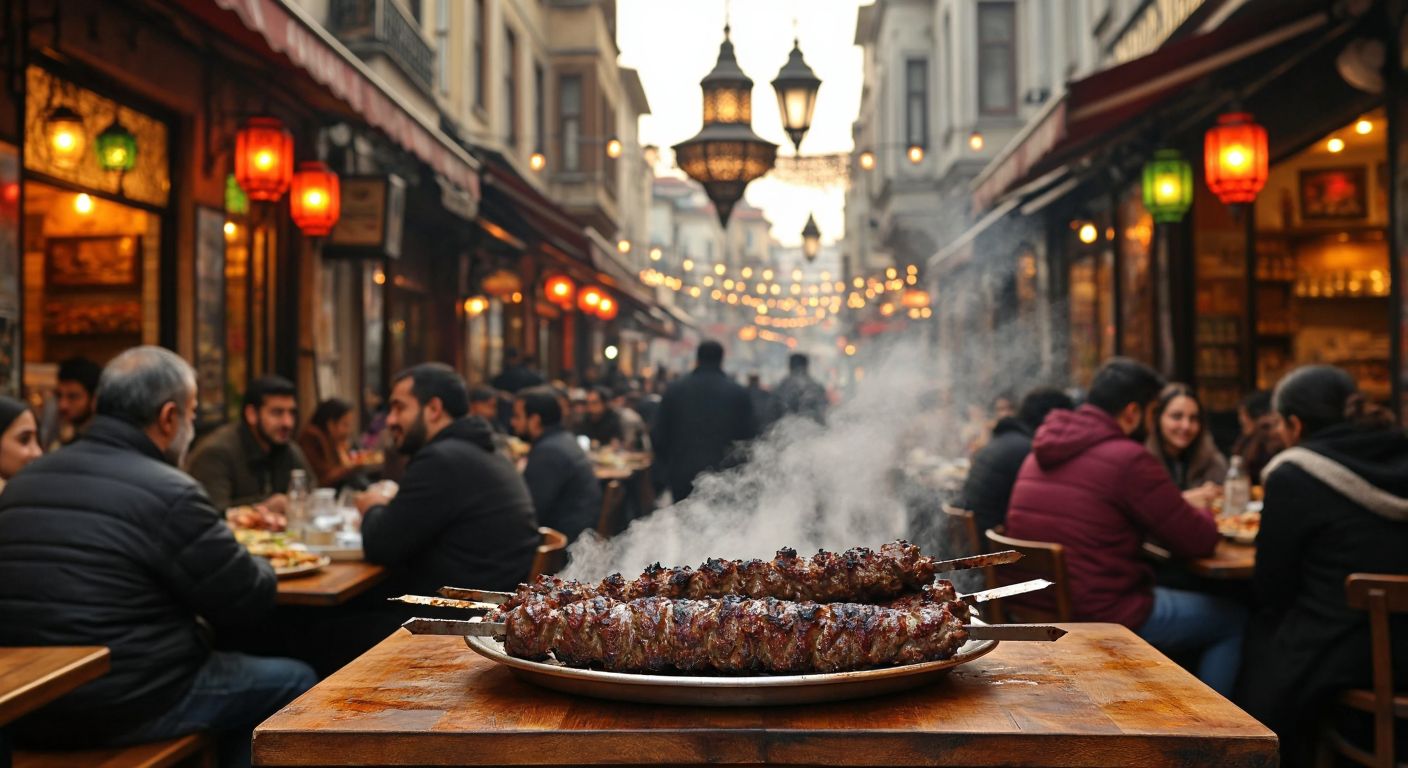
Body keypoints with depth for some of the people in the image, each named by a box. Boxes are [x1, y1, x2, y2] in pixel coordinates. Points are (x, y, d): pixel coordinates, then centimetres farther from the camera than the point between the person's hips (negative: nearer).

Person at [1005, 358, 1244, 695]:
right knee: (1233, 620, 12)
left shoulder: (1040, 455, 7)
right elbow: (1199, 540, -10)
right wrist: (1199, 512, 13)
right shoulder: (1129, 459, -18)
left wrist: (1181, 503, 18)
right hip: (1103, 619, -8)